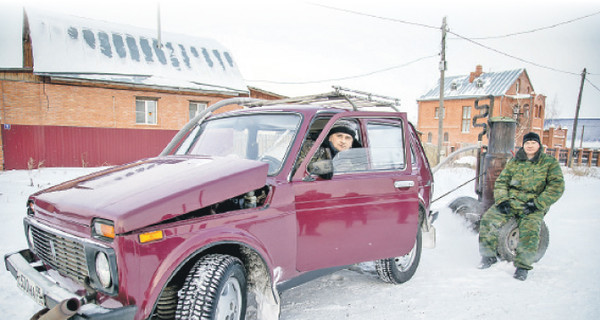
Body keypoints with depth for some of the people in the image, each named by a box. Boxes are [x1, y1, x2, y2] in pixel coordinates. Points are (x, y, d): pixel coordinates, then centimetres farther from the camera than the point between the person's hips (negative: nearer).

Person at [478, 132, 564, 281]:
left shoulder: (550, 162, 6)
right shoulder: (514, 162, 14)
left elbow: (556, 187, -3)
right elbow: (501, 182, 13)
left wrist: (537, 204, -13)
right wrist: (502, 200, -5)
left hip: (534, 207, -2)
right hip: (510, 201, 3)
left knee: (530, 231, -30)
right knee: (488, 220, -20)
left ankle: (522, 265, -12)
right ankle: (488, 256, -3)